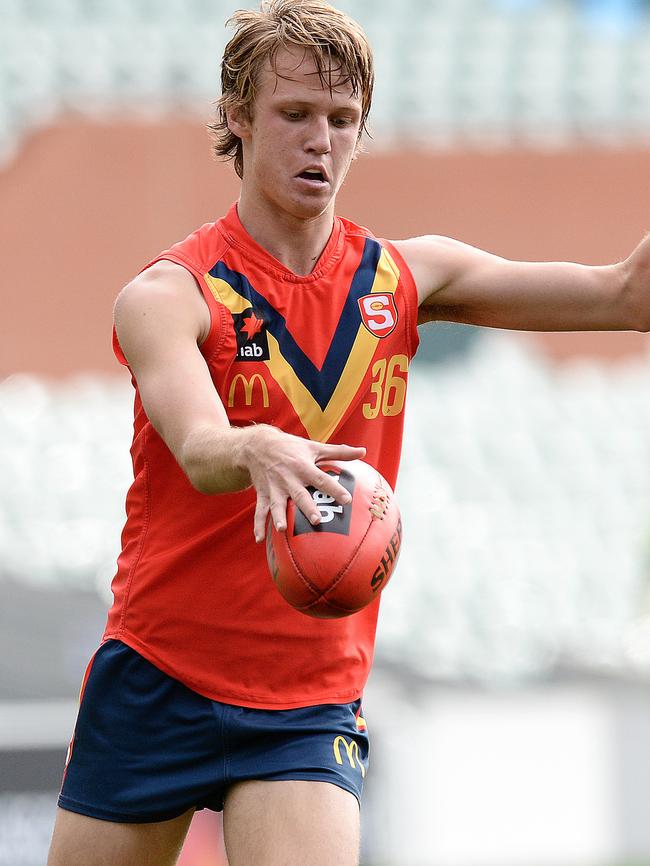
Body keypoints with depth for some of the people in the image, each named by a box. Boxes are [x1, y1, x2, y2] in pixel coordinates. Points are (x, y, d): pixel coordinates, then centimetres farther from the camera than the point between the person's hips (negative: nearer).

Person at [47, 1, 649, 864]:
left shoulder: (404, 278, 5)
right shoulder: (168, 296, -9)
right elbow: (199, 452, -27)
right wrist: (259, 453, -49)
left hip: (312, 704, 2)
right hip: (157, 684, -2)